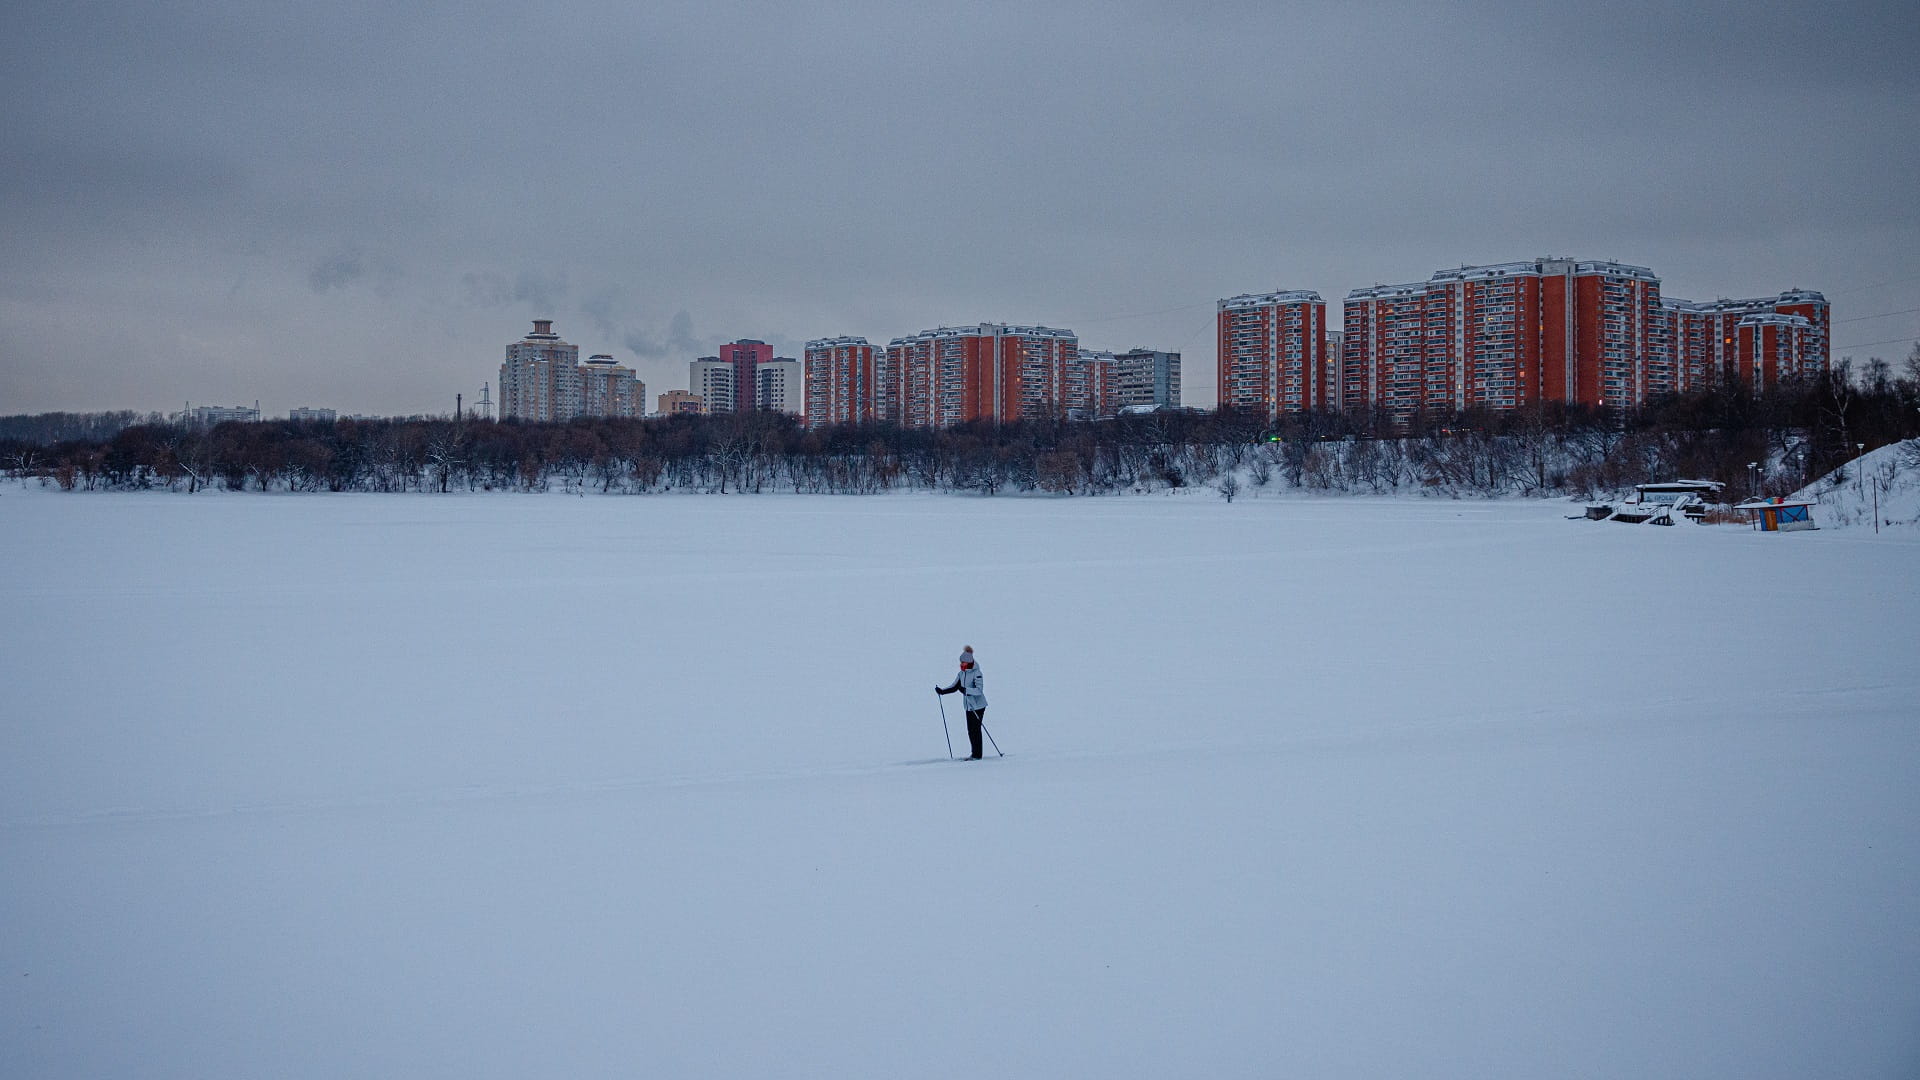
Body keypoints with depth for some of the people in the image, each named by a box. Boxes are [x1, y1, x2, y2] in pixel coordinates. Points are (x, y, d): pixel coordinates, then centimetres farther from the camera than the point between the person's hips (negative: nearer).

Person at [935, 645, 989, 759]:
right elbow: (954, 687, 16)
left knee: (975, 729, -7)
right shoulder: (961, 674, 8)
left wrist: (966, 690, -37)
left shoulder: (976, 673, -15)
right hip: (969, 706, 7)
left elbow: (979, 690, -24)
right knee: (970, 730, 7)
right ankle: (975, 754, 16)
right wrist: (942, 691, 1)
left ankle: (977, 755, -2)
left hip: (978, 706, -7)